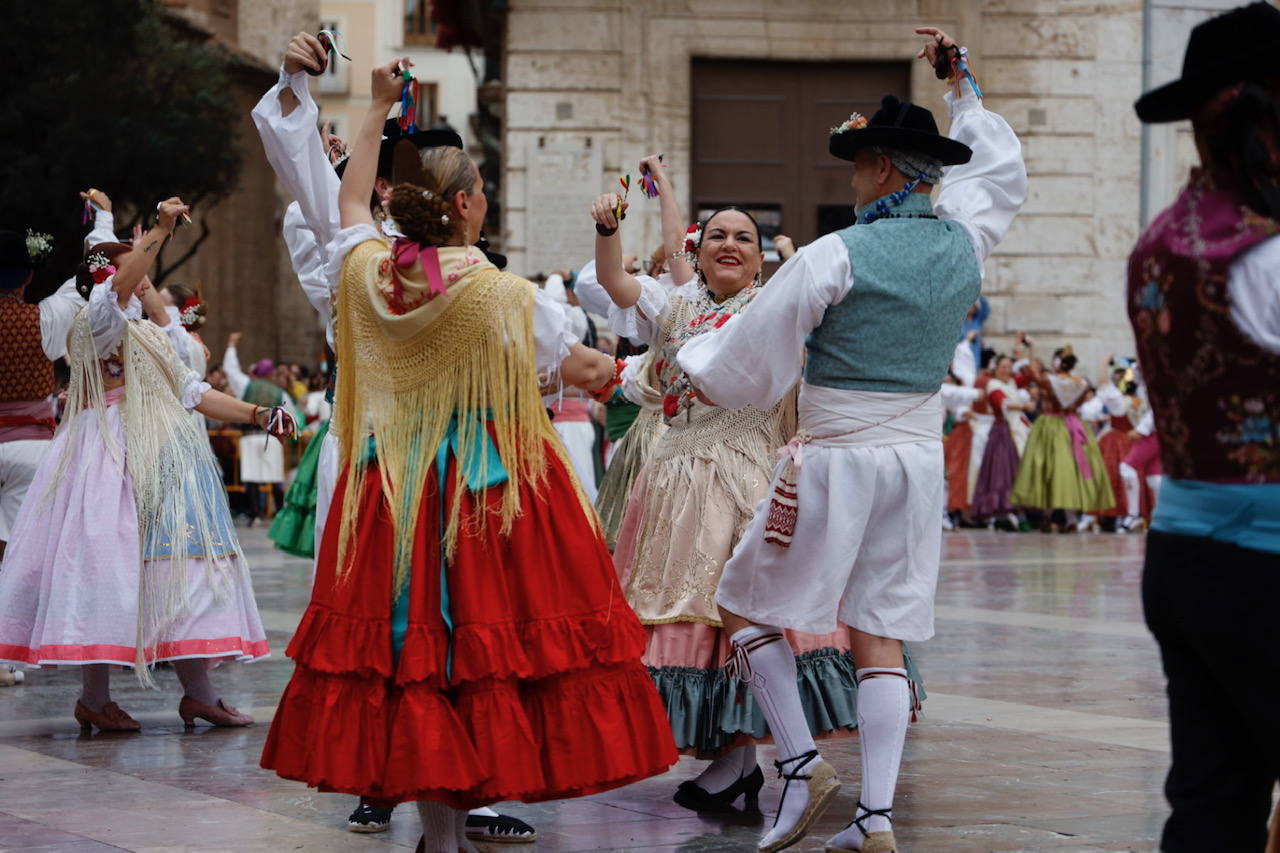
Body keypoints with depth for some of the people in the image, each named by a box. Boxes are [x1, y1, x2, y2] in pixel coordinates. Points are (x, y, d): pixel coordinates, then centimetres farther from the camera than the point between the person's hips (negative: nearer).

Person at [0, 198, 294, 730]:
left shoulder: (151, 336, 23)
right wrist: (161, 231, -30)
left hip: (164, 462, 9)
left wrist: (256, 415, 15)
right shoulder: (99, 322, -4)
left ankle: (198, 692, 7)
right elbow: (119, 287, -26)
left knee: (179, 567, 5)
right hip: (114, 460, -9)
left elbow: (192, 392, 24)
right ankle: (94, 698, -7)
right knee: (107, 564, -10)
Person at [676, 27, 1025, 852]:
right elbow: (1000, 171, 25)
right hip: (921, 458, 6)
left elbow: (751, 359, -8)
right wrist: (962, 86, 32)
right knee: (881, 636, 8)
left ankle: (802, 763, 2)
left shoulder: (837, 256, -15)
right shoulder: (963, 242, 2)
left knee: (747, 605, 10)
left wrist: (690, 360, 12)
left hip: (836, 460, -6)